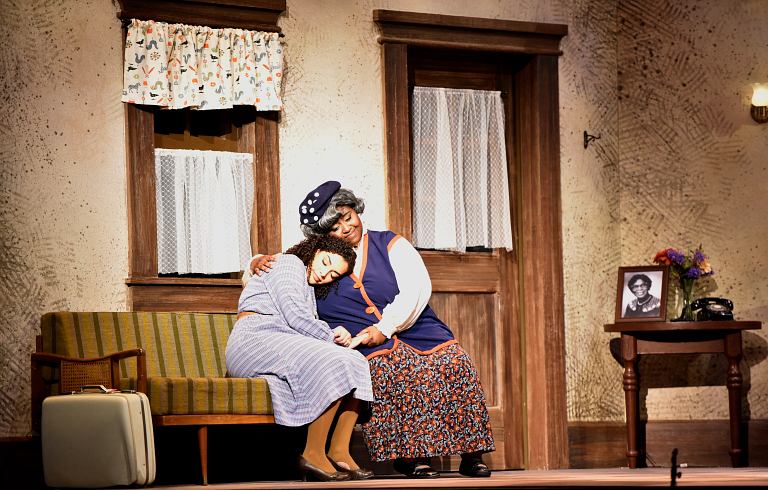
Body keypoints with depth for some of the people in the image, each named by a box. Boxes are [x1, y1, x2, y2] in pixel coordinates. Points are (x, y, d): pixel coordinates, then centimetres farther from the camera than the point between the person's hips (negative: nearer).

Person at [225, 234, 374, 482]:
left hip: (284, 347, 9)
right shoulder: (289, 264, 1)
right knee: (334, 366, -29)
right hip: (255, 341, -9)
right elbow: (295, 315, -12)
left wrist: (336, 335, -2)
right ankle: (313, 454, -27)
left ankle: (339, 452, -15)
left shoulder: (310, 291, 30)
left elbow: (307, 330, 18)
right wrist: (331, 337, -3)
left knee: (356, 364, -8)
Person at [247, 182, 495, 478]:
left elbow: (417, 289, -2)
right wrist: (259, 262, 0)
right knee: (388, 369, -36)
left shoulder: (391, 244, 12)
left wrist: (384, 328, -13)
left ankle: (471, 454, -20)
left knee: (454, 363, -28)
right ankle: (411, 454, -32)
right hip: (368, 350, -1)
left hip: (418, 332, 1)